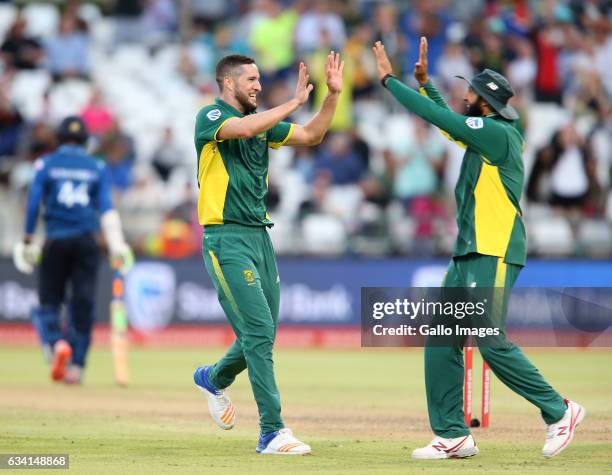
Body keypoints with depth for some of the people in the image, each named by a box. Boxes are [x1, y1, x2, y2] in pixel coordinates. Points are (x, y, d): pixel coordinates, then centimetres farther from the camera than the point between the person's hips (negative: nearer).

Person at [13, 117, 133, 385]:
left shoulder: (46, 164, 5)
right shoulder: (97, 168, 9)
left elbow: (33, 204, -3)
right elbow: (106, 208, -1)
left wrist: (27, 241, 3)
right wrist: (117, 246, -7)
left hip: (55, 241, -1)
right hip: (86, 242, 1)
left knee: (48, 302, 5)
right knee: (83, 305, 6)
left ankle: (56, 343, -24)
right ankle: (76, 365, 3)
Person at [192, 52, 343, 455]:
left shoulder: (262, 121, 15)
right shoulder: (210, 117, -7)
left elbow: (312, 136, 17)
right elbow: (244, 128, -28)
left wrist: (333, 94, 5)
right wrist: (296, 102, -23)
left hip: (259, 236, 8)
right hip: (227, 238, -8)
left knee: (262, 334, 12)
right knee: (259, 331, -14)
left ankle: (213, 379, 41)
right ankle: (273, 432, -14)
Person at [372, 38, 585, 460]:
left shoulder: (498, 134, -13)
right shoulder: (485, 133, 15)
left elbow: (440, 119, -14)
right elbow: (448, 120, 33)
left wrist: (390, 80, -8)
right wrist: (424, 81, 25)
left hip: (495, 254, -10)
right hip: (469, 253, 10)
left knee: (491, 342, -14)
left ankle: (559, 411, -2)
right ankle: (453, 435, 6)